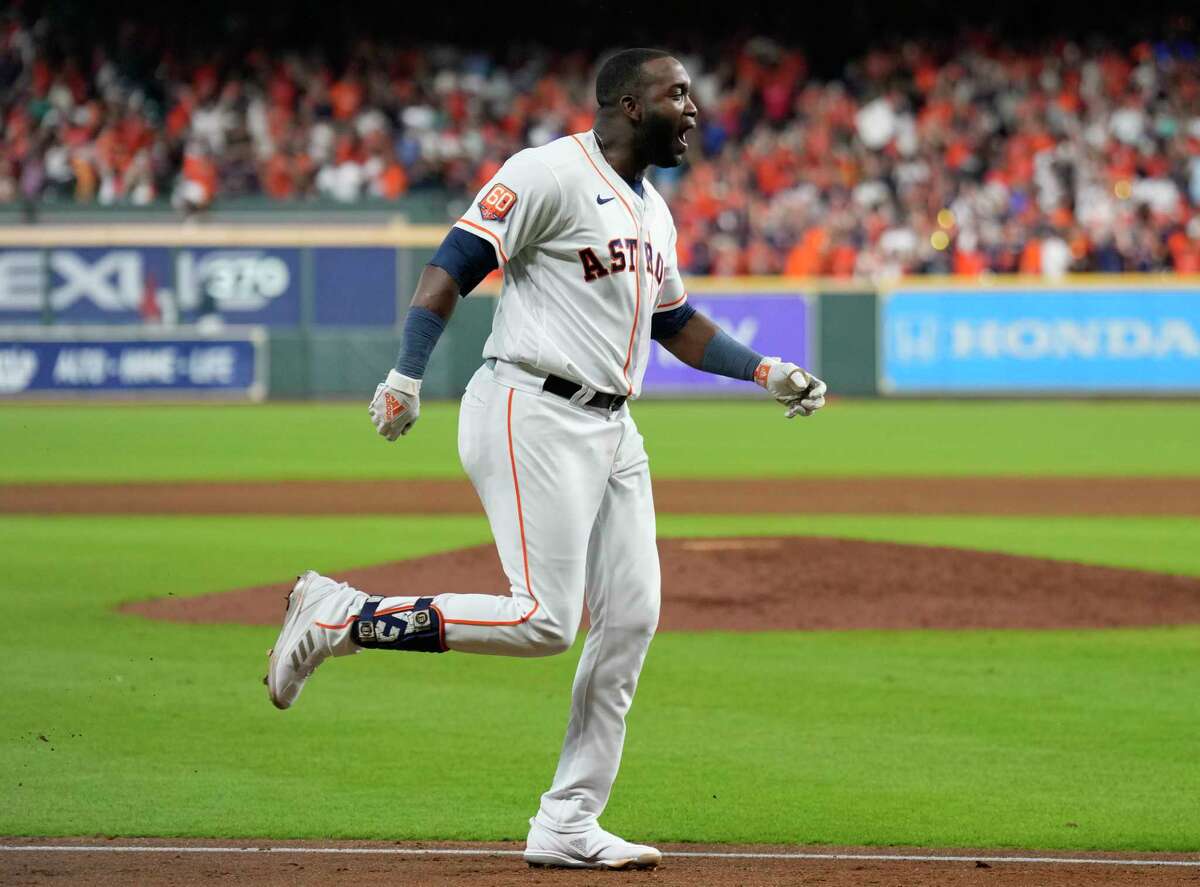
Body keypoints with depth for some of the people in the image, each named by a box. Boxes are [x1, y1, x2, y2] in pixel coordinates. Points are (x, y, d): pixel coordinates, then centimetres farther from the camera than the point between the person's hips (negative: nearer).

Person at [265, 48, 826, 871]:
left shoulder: (652, 209, 19)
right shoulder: (552, 174, -9)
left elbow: (678, 324, 31)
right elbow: (454, 266, -15)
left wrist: (769, 373, 19)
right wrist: (406, 376, -26)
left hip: (612, 430, 9)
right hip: (533, 415, -9)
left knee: (631, 619, 2)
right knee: (544, 619, -17)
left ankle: (568, 824, 8)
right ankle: (339, 616, -3)